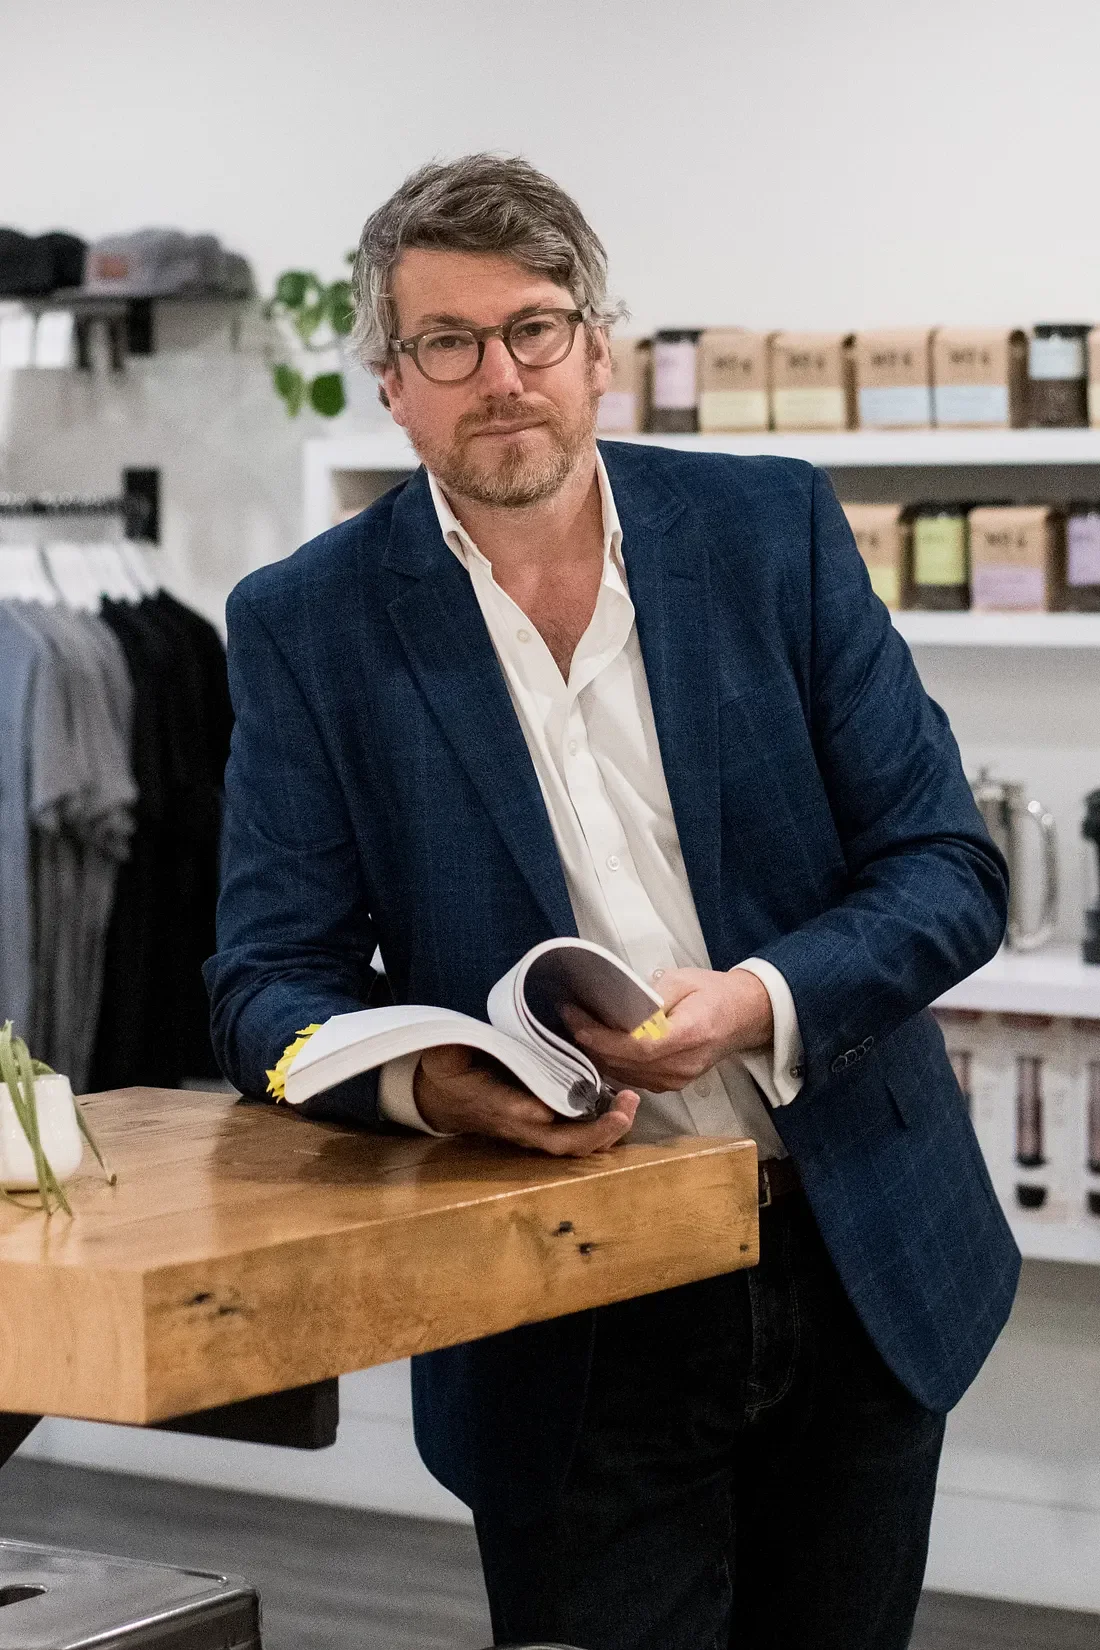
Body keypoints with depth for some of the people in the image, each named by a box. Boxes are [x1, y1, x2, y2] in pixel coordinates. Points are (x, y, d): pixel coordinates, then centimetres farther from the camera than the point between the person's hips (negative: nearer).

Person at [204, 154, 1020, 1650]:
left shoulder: (774, 530, -1)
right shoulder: (309, 624, -4)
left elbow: (949, 868, -3)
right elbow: (269, 987, -3)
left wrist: (756, 1001, -22)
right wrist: (427, 1078, -26)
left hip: (862, 1262, 2)